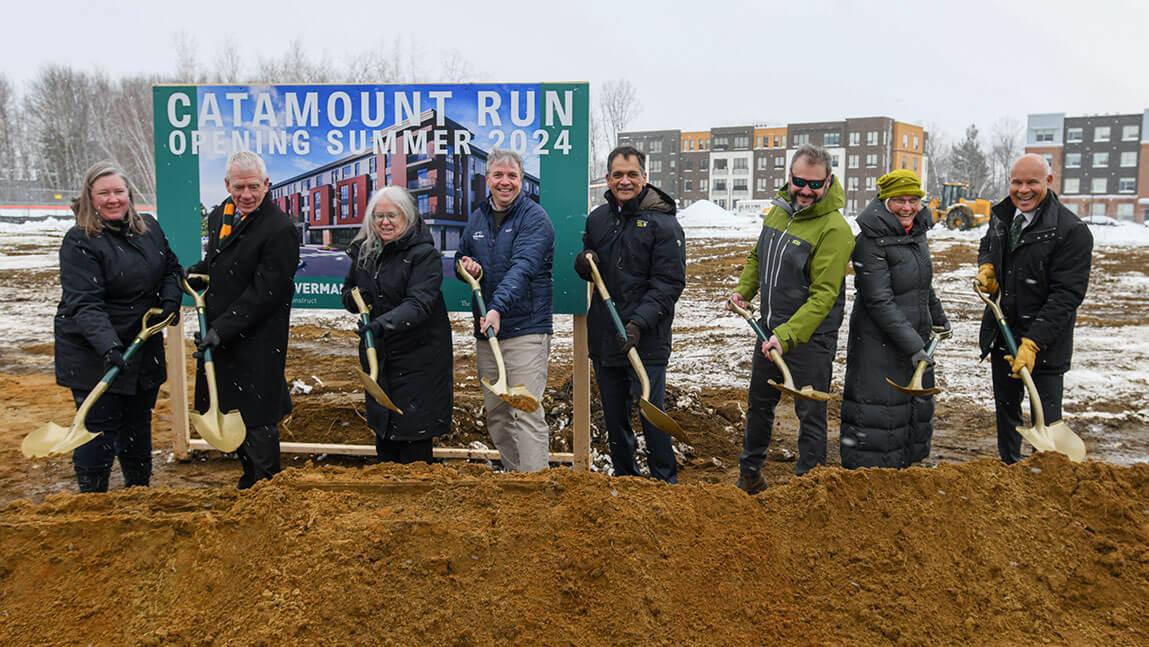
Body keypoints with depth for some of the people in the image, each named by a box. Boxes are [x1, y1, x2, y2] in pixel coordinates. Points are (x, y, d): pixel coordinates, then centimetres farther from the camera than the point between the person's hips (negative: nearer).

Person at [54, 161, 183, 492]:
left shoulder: (150, 227, 4)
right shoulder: (80, 242, -16)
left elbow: (171, 268, 17)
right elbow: (84, 304, -24)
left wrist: (170, 301, -3)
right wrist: (108, 346, -38)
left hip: (144, 348, 6)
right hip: (94, 353, -6)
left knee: (138, 421, 19)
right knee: (99, 427, -1)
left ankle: (139, 488, 36)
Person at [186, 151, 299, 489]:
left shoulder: (279, 229, -18)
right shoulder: (218, 216, 9)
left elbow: (264, 293, -21)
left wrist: (222, 330, -22)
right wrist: (195, 271, 4)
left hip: (257, 342, -8)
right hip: (218, 335, 8)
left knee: (257, 417, 1)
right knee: (230, 409, 19)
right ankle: (249, 476, 37)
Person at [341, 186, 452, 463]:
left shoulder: (424, 254, -14)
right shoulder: (364, 251, 7)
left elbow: (419, 303, -26)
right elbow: (348, 290, 19)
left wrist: (384, 323, -42)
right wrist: (354, 297, -6)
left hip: (417, 356, -6)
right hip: (377, 356, 7)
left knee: (413, 433, -3)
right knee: (382, 429, 15)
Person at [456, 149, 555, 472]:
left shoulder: (534, 218, -8)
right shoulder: (476, 219, 13)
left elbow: (523, 267, -23)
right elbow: (461, 258, 26)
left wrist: (498, 307, -36)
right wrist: (466, 266, 0)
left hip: (526, 329, -7)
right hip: (485, 329, 7)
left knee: (527, 412, -12)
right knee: (495, 413, 13)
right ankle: (513, 475, 27)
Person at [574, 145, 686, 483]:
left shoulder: (663, 223, -8)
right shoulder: (597, 218, 10)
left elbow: (669, 284, -13)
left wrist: (639, 322, -23)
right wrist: (583, 262, -3)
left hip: (647, 340, -6)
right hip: (603, 336, 6)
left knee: (651, 412, 0)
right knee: (614, 415, 15)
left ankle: (665, 481, 15)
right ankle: (623, 476, 31)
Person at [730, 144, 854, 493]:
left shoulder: (834, 229, -20)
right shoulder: (778, 210, 2)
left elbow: (823, 295, -25)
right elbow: (757, 257, 19)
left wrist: (787, 335, -32)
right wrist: (744, 289, 3)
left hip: (810, 336, -7)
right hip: (770, 328, 8)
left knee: (810, 413, 3)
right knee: (759, 403, 20)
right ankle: (750, 472, 39)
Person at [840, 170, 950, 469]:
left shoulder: (917, 230, 7)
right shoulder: (871, 240, -19)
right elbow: (879, 301, -22)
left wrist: (938, 316, 34)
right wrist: (912, 345, -24)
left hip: (915, 336, 9)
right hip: (879, 342, -9)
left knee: (916, 407, 18)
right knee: (877, 413, -2)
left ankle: (904, 467, 34)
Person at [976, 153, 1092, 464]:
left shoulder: (1072, 231, -19)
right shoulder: (1001, 214, 2)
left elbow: (1067, 295, -22)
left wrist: (1033, 344, -28)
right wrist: (985, 265, 1)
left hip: (1044, 341, -6)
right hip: (1001, 333, 7)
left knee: (1045, 419, -2)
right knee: (1006, 408, 21)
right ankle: (1008, 466, 40)